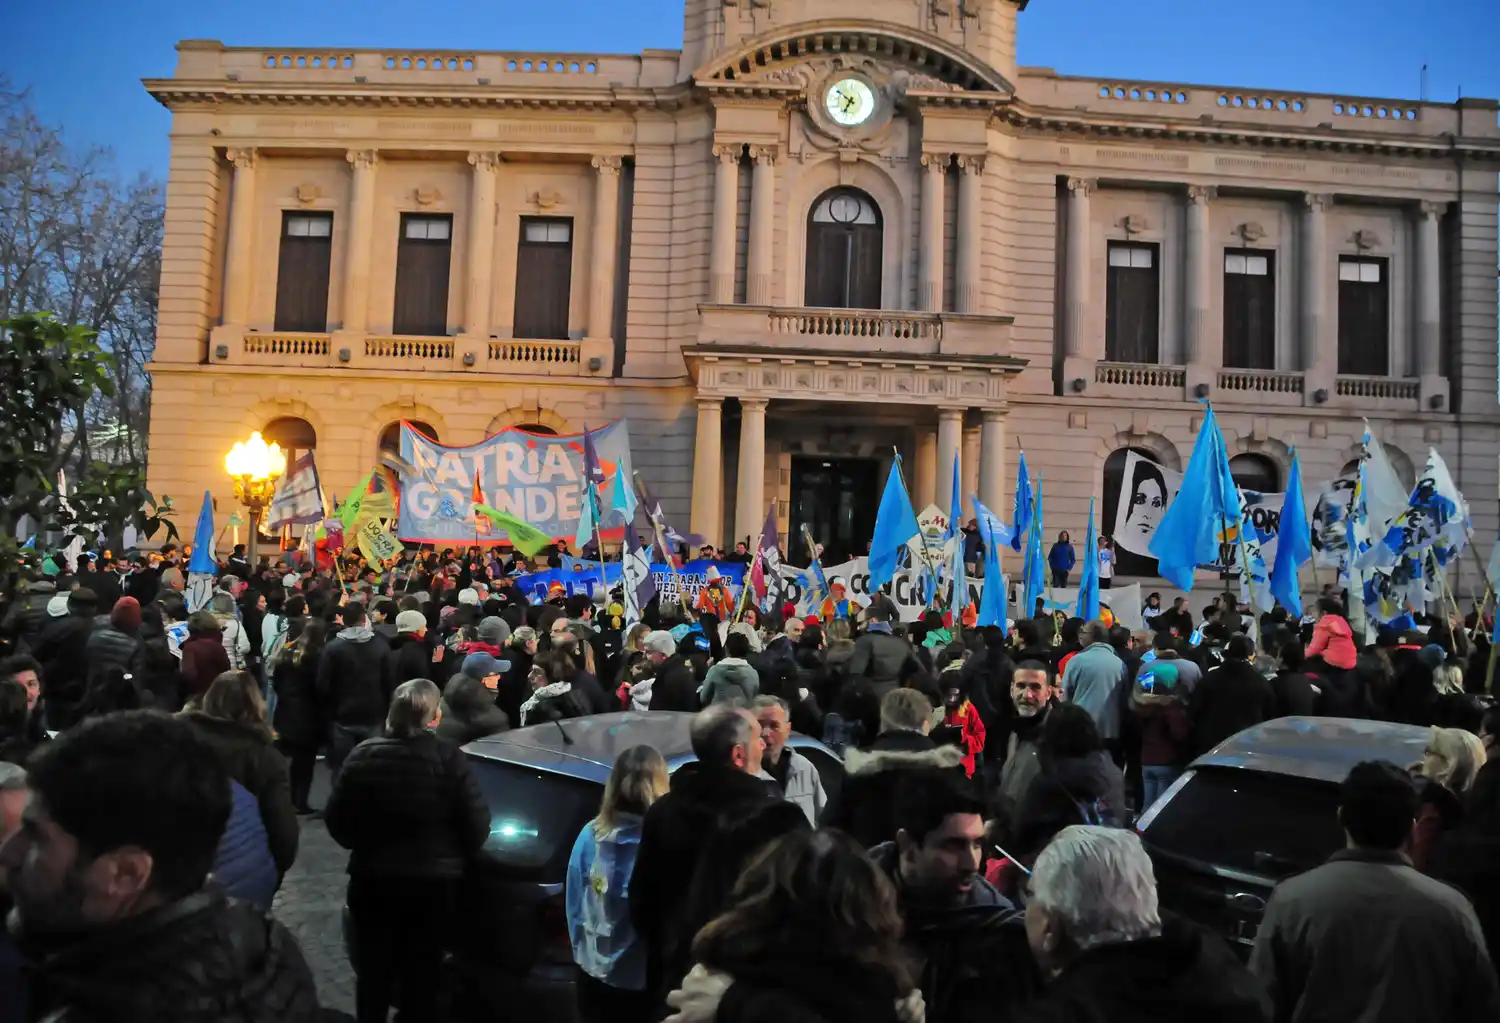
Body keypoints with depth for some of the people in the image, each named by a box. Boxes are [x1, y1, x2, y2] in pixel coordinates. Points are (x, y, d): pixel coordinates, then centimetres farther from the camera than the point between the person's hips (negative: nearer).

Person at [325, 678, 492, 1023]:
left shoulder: (363, 755, -8)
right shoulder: (449, 758, -16)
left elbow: (336, 819, -3)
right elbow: (477, 824, -15)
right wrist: (454, 860, 5)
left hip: (372, 879, 2)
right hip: (433, 882, -2)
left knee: (373, 969, 20)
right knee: (421, 974, 15)